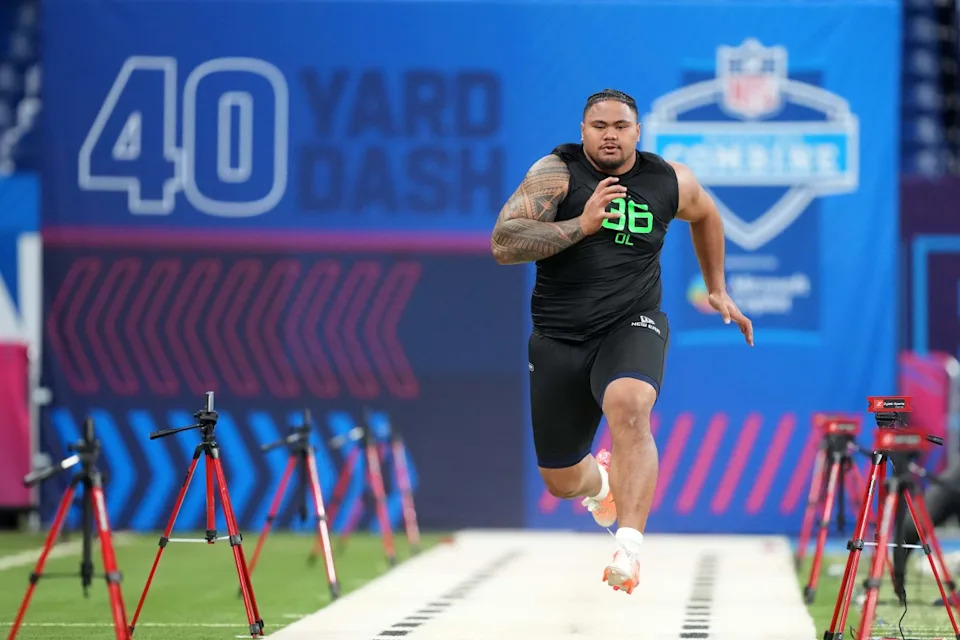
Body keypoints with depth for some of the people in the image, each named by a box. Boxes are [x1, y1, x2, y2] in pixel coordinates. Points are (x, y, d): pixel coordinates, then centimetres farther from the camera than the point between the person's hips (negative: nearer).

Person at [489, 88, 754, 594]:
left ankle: (629, 547, -39)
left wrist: (717, 290, 28)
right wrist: (581, 225, -28)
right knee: (562, 482, 12)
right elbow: (502, 245, -21)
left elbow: (706, 215, 25)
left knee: (628, 406, -36)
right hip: (558, 338, 1)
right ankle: (601, 482, 51)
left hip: (631, 325, -1)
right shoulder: (556, 173, -9)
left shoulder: (671, 182, 1)